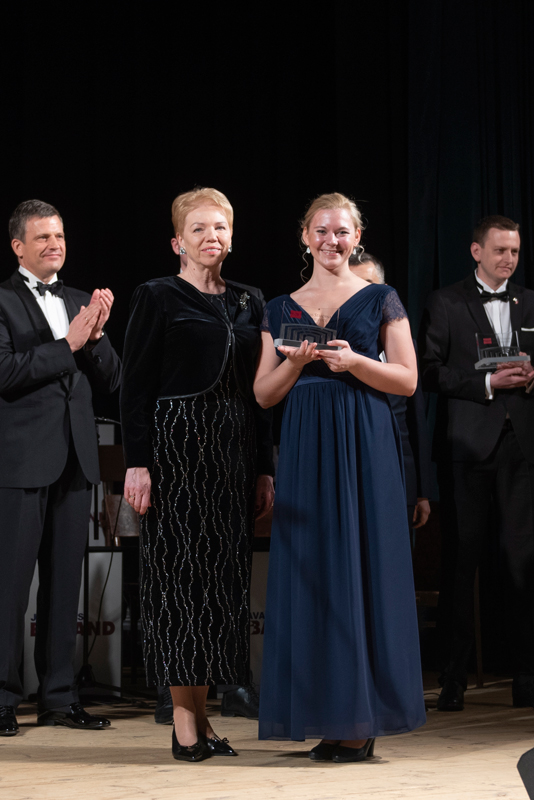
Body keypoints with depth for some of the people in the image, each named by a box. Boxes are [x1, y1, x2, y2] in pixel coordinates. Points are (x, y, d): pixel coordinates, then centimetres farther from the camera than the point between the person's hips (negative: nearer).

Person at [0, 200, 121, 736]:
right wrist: (68, 344, -15)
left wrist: (96, 336, -5)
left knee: (65, 581, 9)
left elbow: (110, 381, 13)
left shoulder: (81, 303, 17)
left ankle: (58, 696, 16)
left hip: (75, 460, 6)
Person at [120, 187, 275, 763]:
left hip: (233, 452, 5)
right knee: (180, 570, -4)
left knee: (223, 573, 5)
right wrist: (137, 463, -13)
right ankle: (184, 720, 0)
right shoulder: (157, 298, -1)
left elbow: (258, 391, 15)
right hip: (177, 444, -5)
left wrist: (264, 470, 11)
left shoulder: (249, 303, 14)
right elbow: (136, 387, -5)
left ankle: (202, 714, 12)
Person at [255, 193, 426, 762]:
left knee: (361, 566, -4)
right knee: (310, 572, 1)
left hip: (363, 446, -3)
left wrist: (353, 361, -15)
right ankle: (328, 719, 7)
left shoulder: (380, 300, 6)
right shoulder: (280, 309, 14)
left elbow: (408, 380, 0)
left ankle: (363, 719, 2)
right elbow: (263, 394, 10)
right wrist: (295, 362, -8)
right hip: (304, 449, 3)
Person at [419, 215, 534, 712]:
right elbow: (429, 372, -2)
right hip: (466, 444, -2)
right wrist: (487, 383, -12)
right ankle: (453, 680, 8)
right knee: (459, 559, 2)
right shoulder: (446, 303, 6)